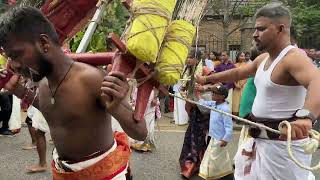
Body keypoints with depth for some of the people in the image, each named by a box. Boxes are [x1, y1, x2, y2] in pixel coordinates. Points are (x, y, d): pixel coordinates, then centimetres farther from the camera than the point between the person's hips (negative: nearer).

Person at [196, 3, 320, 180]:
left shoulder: (293, 58, -21)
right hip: (261, 140, 9)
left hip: (283, 143, -9)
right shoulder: (263, 60, 10)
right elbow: (237, 73, 23)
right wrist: (206, 79, 25)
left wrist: (305, 116, -58)